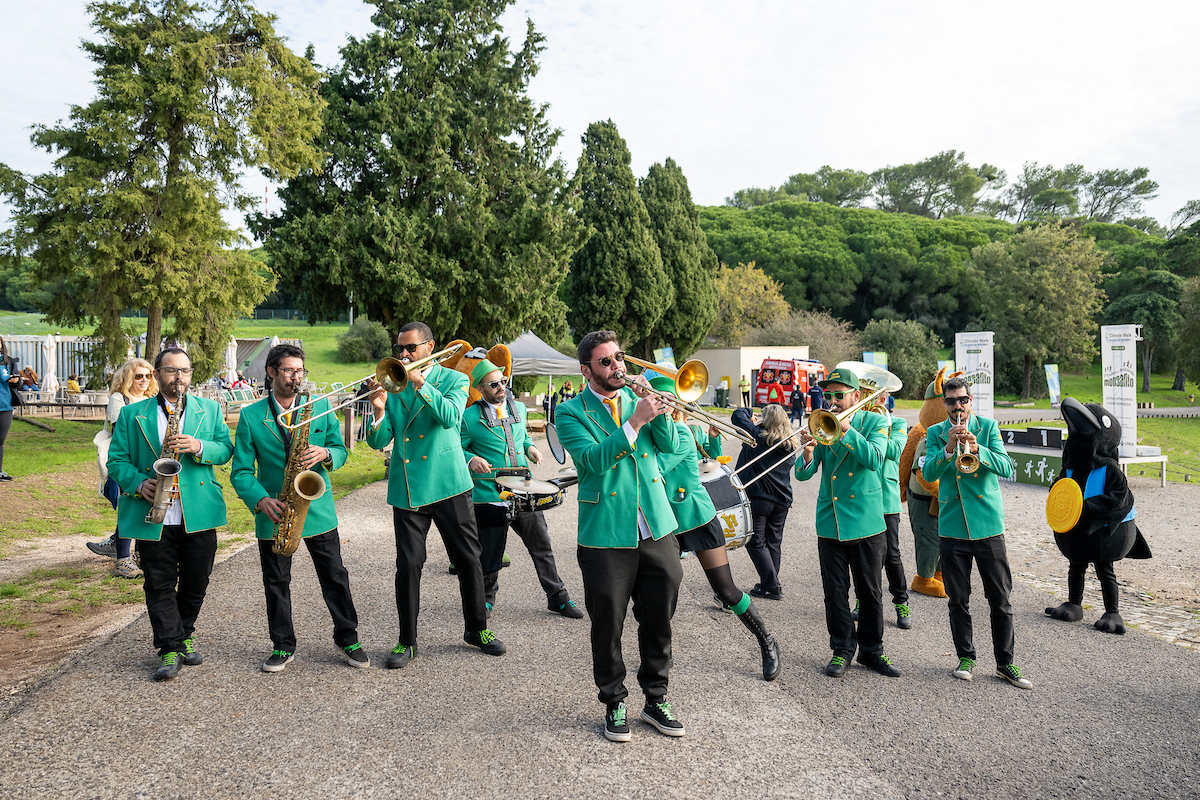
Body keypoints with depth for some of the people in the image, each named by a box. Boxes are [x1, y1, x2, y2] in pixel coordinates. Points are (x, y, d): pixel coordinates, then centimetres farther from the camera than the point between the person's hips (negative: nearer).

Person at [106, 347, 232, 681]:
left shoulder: (210, 409, 10)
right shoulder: (132, 414, 7)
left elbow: (226, 449, 4)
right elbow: (116, 460, 6)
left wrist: (199, 447, -16)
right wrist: (139, 483, -12)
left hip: (199, 513, 1)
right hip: (153, 515, -1)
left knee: (196, 581, 9)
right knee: (160, 584, 2)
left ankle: (184, 634, 30)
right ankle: (171, 648, 11)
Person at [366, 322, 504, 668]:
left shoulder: (453, 379, 4)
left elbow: (450, 416, -17)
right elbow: (378, 442, 3)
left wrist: (420, 382, -21)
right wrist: (378, 412, -16)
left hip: (448, 483, -1)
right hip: (407, 488, 2)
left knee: (468, 559, 6)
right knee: (408, 565, 0)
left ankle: (476, 628, 24)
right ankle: (407, 641, 14)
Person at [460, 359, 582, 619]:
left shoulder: (519, 408, 11)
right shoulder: (470, 417, -5)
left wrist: (529, 447, 7)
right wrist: (471, 459, -19)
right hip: (489, 497, -4)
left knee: (542, 546, 6)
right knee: (490, 554, 7)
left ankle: (558, 598, 20)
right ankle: (486, 598, 32)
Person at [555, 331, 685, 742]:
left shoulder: (637, 396, 8)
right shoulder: (571, 412, -4)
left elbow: (671, 444, -1)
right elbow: (593, 459, -20)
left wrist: (658, 411, -19)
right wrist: (635, 421, -26)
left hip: (656, 528, 4)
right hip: (606, 535, -3)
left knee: (659, 621, 12)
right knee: (607, 625, 7)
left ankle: (656, 700, 29)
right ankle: (614, 703, 26)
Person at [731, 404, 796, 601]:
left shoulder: (757, 436, -11)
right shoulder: (790, 445, 6)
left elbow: (737, 416, -4)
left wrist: (747, 412, 18)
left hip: (758, 498, -6)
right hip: (782, 500, 6)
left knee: (756, 543, 1)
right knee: (774, 543, 14)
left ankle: (771, 586, -2)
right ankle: (771, 585, 20)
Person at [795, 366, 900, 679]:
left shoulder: (874, 422, 0)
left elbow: (874, 460, -19)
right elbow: (803, 474, -3)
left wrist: (846, 429, -22)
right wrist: (807, 452, -24)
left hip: (866, 521, -2)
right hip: (830, 521, 2)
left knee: (869, 592, 7)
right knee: (835, 591, 6)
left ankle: (871, 651, 23)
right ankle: (842, 650, 21)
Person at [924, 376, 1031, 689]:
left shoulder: (988, 426, 3)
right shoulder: (936, 433, 5)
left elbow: (1006, 467, -9)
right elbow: (928, 473, -8)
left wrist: (977, 450, -25)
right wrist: (949, 449, -23)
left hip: (988, 524, -1)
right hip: (952, 526, 1)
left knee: (1000, 599, 4)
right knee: (958, 600, 8)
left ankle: (1005, 662, 16)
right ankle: (965, 657, 22)